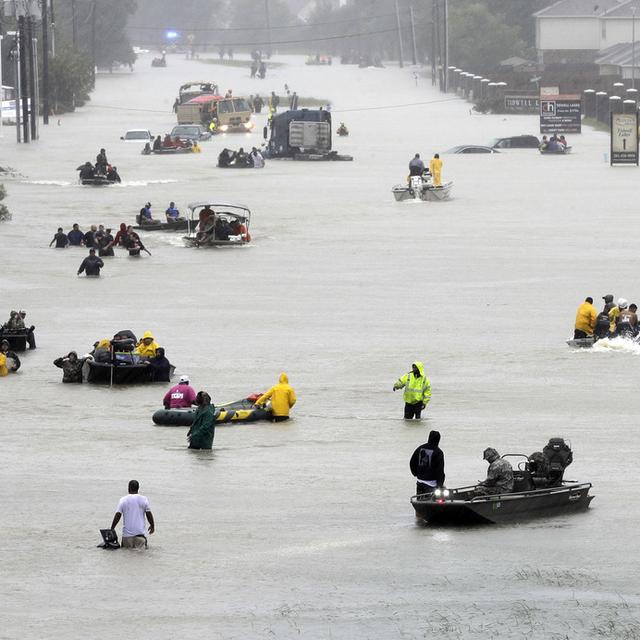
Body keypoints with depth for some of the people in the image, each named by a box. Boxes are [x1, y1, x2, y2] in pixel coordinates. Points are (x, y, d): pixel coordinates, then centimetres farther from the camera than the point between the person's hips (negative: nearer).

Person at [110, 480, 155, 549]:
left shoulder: (123, 500, -1)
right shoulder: (143, 499, 1)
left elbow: (117, 515, -3)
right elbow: (149, 514, 4)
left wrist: (112, 528, 7)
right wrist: (152, 526, 20)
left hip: (127, 533, 0)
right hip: (140, 532, 0)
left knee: (126, 548, 11)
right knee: (141, 548, 4)